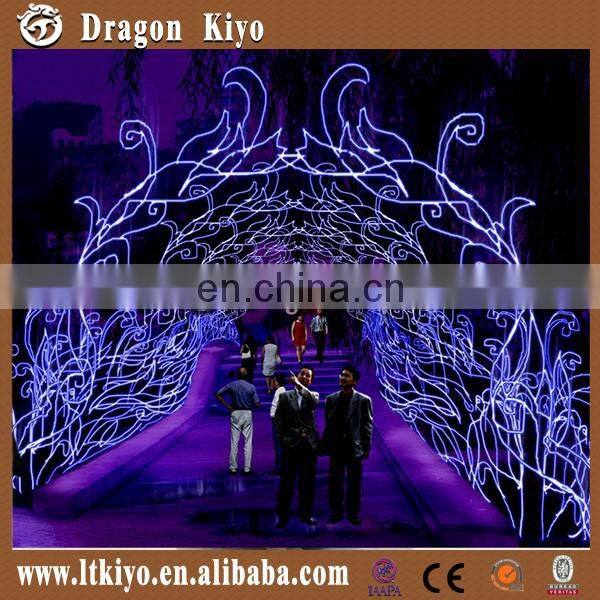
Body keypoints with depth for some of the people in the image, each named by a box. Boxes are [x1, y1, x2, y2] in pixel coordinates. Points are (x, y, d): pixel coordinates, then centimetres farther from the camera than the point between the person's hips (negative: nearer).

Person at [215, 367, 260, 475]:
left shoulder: (231, 385, -3)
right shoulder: (251, 387, -5)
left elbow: (218, 394, -6)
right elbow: (257, 404, -7)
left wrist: (227, 406, -2)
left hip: (235, 413, 1)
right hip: (247, 414, -1)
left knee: (234, 442, 6)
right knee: (248, 442, 4)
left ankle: (233, 467, 9)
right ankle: (247, 468, 3)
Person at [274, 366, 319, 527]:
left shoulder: (312, 395, 9)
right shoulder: (285, 396, 9)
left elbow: (314, 400, -17)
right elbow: (278, 419, 8)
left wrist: (298, 385, -24)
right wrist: (284, 438, 0)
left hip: (309, 444, 1)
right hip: (290, 445, -1)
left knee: (308, 482, 6)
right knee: (286, 482, 0)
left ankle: (306, 514, 17)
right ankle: (283, 516, 6)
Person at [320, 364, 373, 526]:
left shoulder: (363, 400, -3)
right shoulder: (331, 399, 5)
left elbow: (367, 426, -3)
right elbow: (328, 424, 7)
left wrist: (366, 449, -8)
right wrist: (324, 445, 2)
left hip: (354, 448, -2)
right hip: (336, 447, 2)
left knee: (354, 483, 6)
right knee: (335, 482, 8)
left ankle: (353, 513, 19)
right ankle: (336, 512, 21)